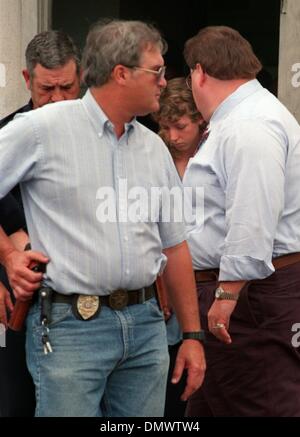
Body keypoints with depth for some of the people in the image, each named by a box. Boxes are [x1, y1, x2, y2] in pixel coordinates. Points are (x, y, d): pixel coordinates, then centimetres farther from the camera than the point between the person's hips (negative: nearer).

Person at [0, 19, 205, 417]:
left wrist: (192, 335, 13)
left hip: (145, 324, 6)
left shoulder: (155, 147, 12)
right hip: (69, 325, -5)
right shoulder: (42, 130, -6)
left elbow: (173, 246, 15)